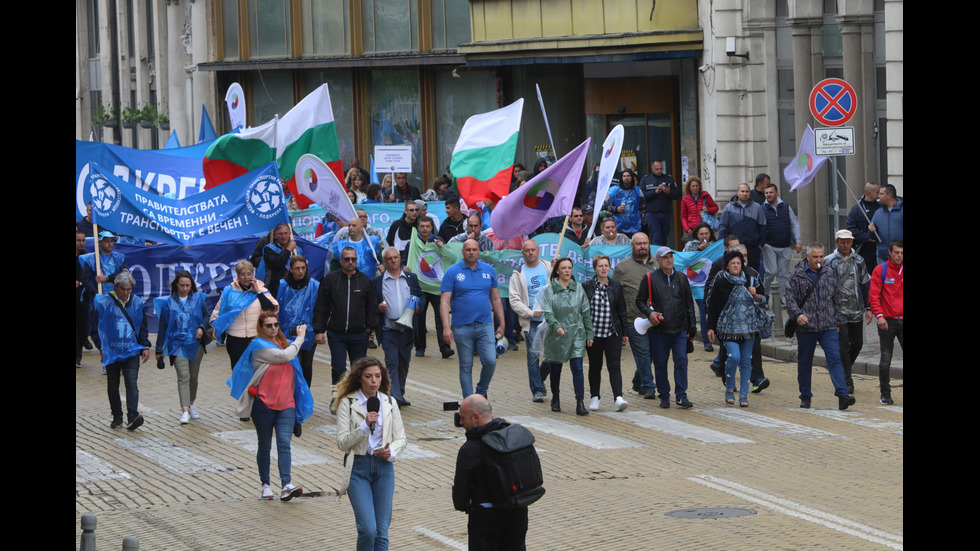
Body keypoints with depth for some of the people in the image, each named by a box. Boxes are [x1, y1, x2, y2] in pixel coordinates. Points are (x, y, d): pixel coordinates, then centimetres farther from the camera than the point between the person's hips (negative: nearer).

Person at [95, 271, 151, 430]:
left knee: (131, 383, -13)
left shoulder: (137, 303, 5)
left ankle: (132, 416, -21)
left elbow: (142, 326, 14)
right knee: (113, 386, 8)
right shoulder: (104, 303, -4)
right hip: (111, 352, 0)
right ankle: (117, 417, 20)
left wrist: (145, 346, 10)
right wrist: (99, 344, -4)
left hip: (131, 351, 0)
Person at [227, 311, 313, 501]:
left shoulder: (284, 343, 15)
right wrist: (300, 338, -4)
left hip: (286, 404, 4)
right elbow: (285, 356, -17)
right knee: (265, 446, 6)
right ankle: (265, 484, 19)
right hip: (264, 403, -4)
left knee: (284, 443, -10)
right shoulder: (259, 346, -6)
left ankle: (287, 485, -21)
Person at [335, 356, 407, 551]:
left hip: (384, 467, 3)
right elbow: (342, 443, -8)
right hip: (358, 467, -3)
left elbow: (401, 438, 13)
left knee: (381, 531, 0)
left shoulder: (389, 403, 9)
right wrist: (365, 426, -20)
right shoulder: (347, 403, -3)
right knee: (368, 529, -15)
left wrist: (392, 452, -8)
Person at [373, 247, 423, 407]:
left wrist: (418, 306, -7)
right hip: (388, 330, -3)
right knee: (391, 363, -12)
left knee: (404, 363, 12)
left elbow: (421, 296, 14)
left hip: (407, 329, 3)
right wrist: (378, 308, -17)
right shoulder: (377, 282, 3)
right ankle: (395, 397, -15)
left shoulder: (411, 278, 11)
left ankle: (400, 394, 25)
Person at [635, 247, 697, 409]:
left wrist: (692, 326, 11)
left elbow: (689, 304, 15)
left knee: (681, 361, -7)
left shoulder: (681, 278, 11)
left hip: (680, 330, 1)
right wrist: (649, 313, -13)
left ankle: (681, 396, -4)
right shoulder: (650, 279, 2)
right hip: (659, 330, -1)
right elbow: (640, 301, 6)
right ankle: (664, 396, 14)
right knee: (660, 364, 3)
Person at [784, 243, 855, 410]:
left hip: (828, 327, 1)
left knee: (835, 358, -11)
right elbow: (790, 298, -4)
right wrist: (797, 314, -22)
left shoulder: (830, 274, 9)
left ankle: (843, 396, -18)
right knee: (804, 363, 8)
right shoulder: (797, 275, 0)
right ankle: (805, 397, 21)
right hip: (806, 327, -1)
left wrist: (837, 321, 13)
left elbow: (837, 300, 16)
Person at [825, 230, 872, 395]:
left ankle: (843, 371, 30)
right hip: (838, 311, -4)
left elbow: (865, 285, 14)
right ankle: (847, 381, -4)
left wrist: (868, 308, 8)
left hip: (856, 311, 4)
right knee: (843, 345, -7)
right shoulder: (830, 262, -3)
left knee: (857, 343, 8)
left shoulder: (858, 260, 9)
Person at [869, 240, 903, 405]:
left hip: (902, 321, 2)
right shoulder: (880, 270, 0)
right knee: (886, 358, 1)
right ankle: (885, 394, 10)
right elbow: (874, 295, -2)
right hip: (887, 321, -2)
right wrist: (879, 315, -13)